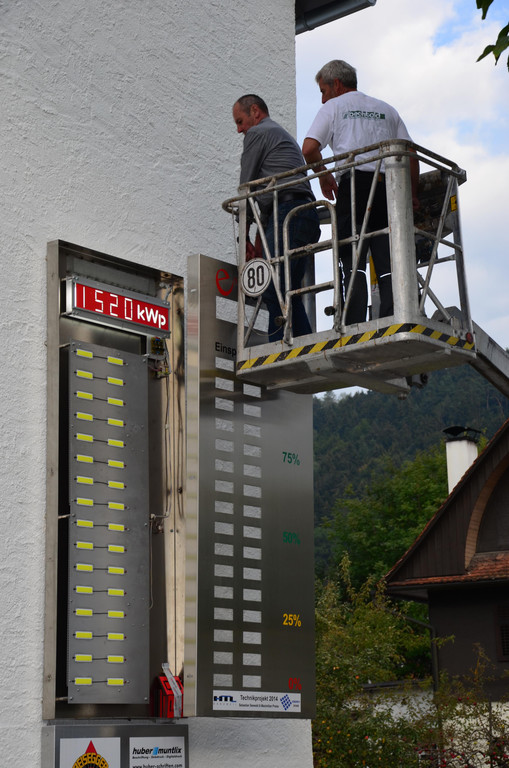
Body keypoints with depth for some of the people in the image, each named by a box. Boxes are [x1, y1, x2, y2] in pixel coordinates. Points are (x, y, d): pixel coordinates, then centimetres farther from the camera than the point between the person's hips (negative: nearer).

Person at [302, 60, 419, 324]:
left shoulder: (334, 107, 13)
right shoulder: (386, 109, 25)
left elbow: (309, 149, -1)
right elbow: (411, 156, 17)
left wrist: (325, 178, 14)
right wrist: (412, 196, 24)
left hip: (353, 183, -3)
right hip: (388, 186, 3)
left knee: (353, 263, -10)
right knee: (388, 265, -2)